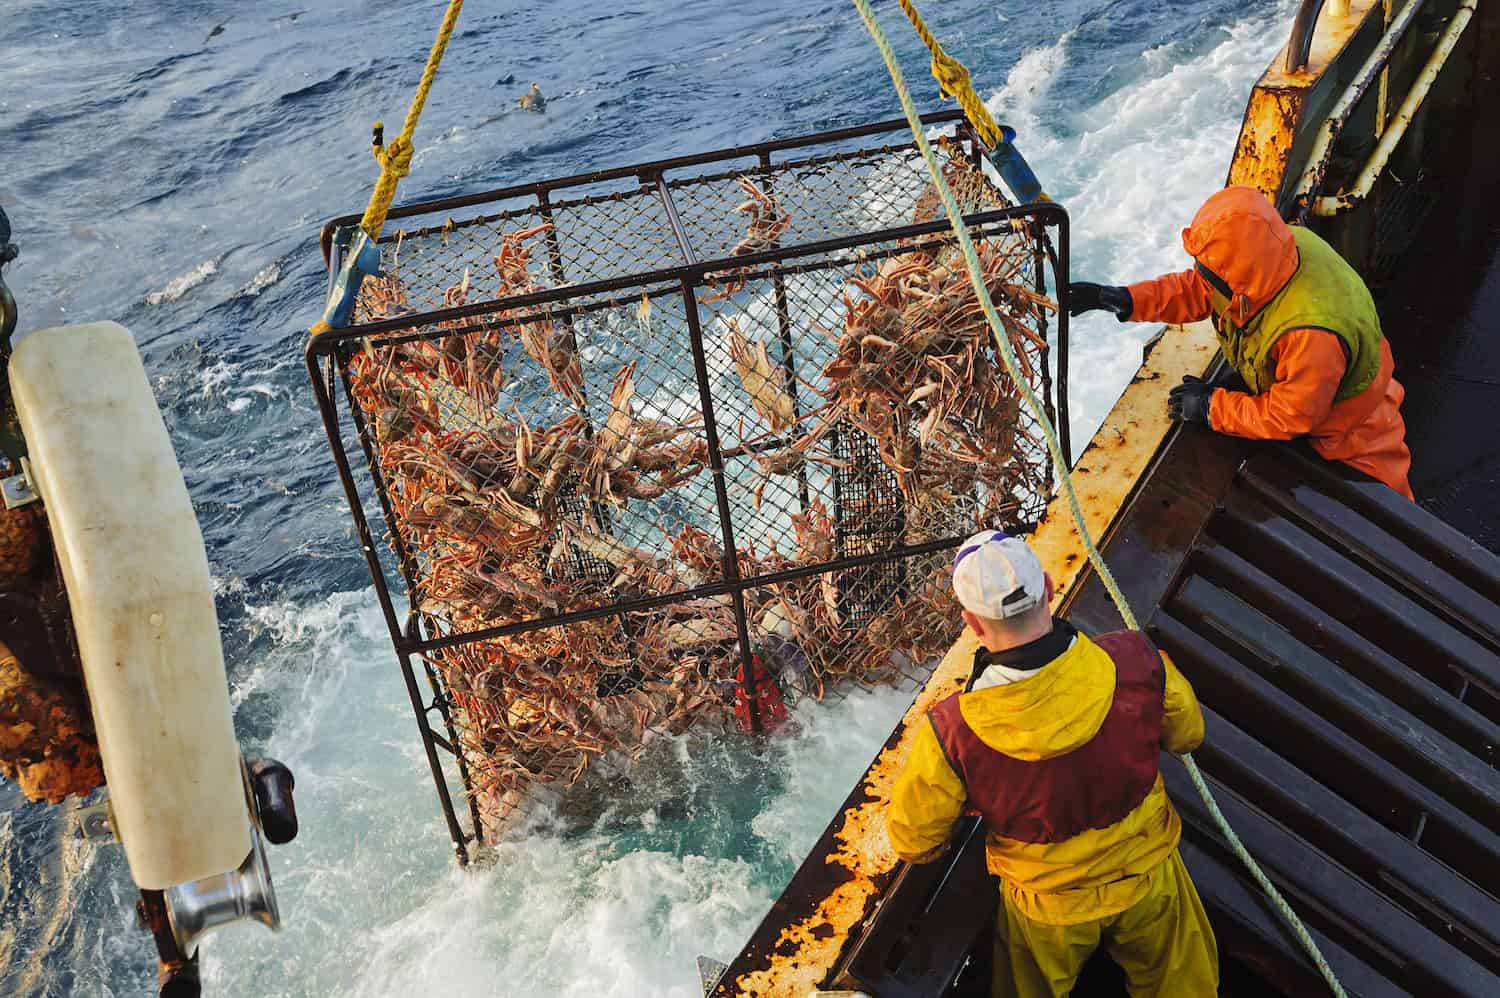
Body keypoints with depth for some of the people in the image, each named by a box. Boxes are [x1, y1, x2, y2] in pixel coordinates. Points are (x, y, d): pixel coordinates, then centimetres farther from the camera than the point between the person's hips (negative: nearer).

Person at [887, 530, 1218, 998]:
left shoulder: (950, 734, -36)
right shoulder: (1135, 662, -31)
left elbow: (912, 842, -18)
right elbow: (1186, 734, -8)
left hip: (1047, 910, 0)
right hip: (1147, 880, 1)